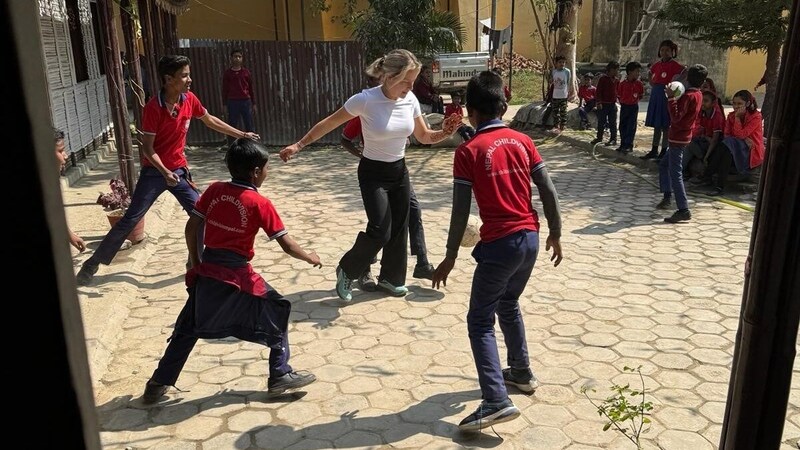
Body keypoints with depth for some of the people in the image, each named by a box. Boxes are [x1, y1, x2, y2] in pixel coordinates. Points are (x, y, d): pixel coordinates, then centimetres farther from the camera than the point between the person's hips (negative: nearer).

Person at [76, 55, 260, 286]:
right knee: (131, 219, -2)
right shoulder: (153, 108, -21)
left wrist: (241, 134, 15)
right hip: (154, 172, -5)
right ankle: (92, 264, 10)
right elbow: (147, 148, -18)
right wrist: (165, 172, -30)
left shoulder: (189, 100, -6)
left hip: (179, 169, 5)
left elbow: (210, 120, 13)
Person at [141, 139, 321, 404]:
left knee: (188, 329, 19)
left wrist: (196, 262, 16)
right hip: (238, 277, -5)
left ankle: (158, 384, 26)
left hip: (207, 271, 5)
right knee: (277, 313, 12)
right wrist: (310, 258, 9)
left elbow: (191, 228, 5)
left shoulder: (214, 190, 3)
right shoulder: (260, 204, -10)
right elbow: (286, 245, -9)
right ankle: (280, 375, 15)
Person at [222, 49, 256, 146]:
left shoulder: (246, 72, 7)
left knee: (250, 126, 3)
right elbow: (224, 89, 5)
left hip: (246, 102, 1)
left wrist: (253, 103, 8)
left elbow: (251, 88, 10)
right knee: (232, 126, 2)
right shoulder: (227, 73, 3)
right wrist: (225, 104, 1)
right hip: (232, 102, -1)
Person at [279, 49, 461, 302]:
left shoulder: (410, 100, -7)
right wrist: (299, 145, -10)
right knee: (380, 231, -12)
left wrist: (445, 133, -14)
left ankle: (390, 278, 32)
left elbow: (423, 136, 6)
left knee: (399, 228, 11)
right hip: (373, 173, -5)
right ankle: (346, 270, 13)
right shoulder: (365, 100, -22)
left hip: (399, 171, 5)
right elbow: (328, 124, -12)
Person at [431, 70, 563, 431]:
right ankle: (521, 372, 40)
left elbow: (461, 211, -10)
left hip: (500, 244, -6)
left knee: (480, 322, 3)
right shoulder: (523, 141, 6)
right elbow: (548, 191, 6)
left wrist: (450, 257, -3)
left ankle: (496, 401, -7)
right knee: (508, 304, 28)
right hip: (530, 239, 6)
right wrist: (556, 234, 17)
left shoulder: (468, 151, -8)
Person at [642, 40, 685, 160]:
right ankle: (654, 151, 19)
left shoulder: (675, 66, -7)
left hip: (667, 96, -6)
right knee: (656, 125, 12)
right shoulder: (656, 65, 10)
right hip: (655, 96, 6)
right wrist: (654, 87, 9)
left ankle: (664, 152, 5)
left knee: (665, 126, -1)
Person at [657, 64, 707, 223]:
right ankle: (667, 197, 29)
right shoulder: (698, 95, 9)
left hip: (678, 138, -10)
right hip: (684, 136, 10)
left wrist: (671, 98, -24)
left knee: (675, 174, -11)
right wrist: (676, 98, 10)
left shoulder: (688, 96, -19)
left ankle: (684, 210, -13)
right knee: (663, 164, 24)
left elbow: (675, 117, -24)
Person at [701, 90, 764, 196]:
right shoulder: (731, 116, 9)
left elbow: (740, 135, -18)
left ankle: (707, 175, -34)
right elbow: (726, 135, -3)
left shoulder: (756, 116, -8)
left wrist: (737, 117, -16)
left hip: (752, 153, -5)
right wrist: (744, 139, -18)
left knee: (728, 143, -31)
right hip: (734, 150, 5)